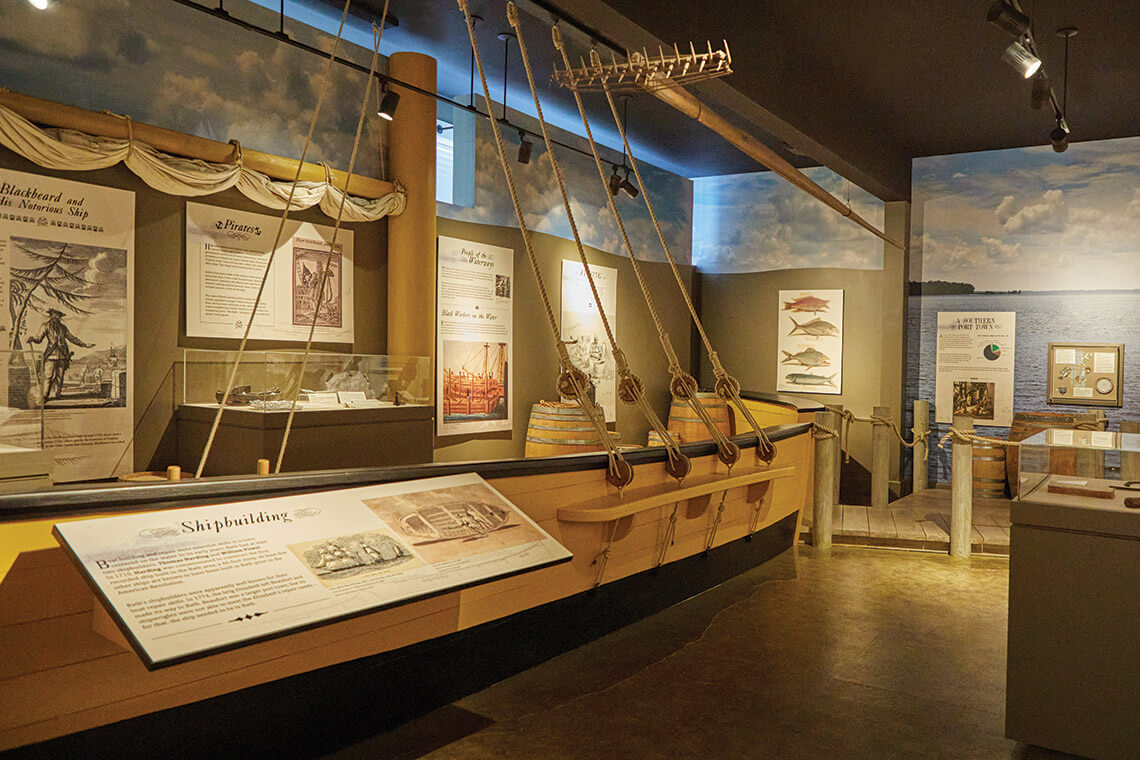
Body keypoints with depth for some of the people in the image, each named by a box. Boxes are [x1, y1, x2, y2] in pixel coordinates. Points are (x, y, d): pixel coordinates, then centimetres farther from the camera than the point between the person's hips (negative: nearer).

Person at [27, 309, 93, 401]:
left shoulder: (63, 328, 17)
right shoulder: (46, 326, 7)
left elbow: (72, 338, 26)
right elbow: (39, 338, -2)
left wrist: (85, 345, 27)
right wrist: (32, 339, -25)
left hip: (62, 355, 4)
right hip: (51, 355, -4)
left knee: (59, 376, 1)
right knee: (48, 375, -11)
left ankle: (54, 395, 6)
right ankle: (44, 396, -8)